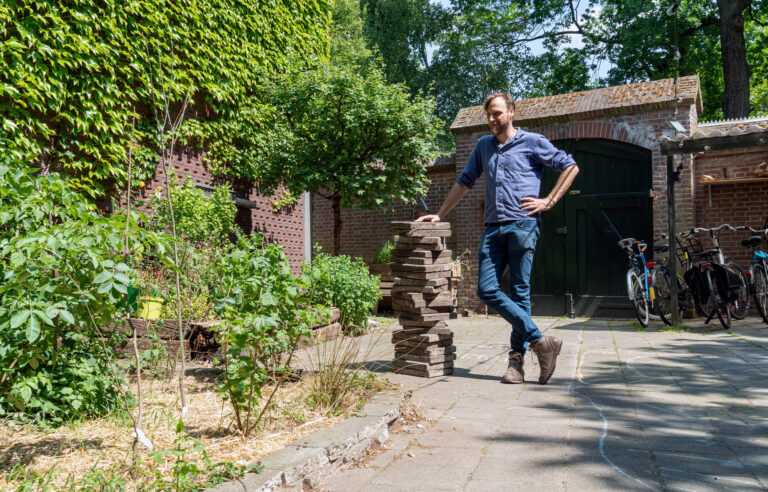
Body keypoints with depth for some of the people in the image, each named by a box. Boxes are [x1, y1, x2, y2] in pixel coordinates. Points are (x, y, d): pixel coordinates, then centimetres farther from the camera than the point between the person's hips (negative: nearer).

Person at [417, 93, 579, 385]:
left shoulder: (532, 142, 7)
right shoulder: (483, 146, 21)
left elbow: (570, 167, 9)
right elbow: (464, 181, 27)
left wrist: (549, 201, -1)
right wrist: (439, 214, 22)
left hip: (522, 225, -5)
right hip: (493, 228, 5)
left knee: (519, 293, -4)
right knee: (487, 289, -7)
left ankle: (516, 359, 5)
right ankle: (539, 341, -1)